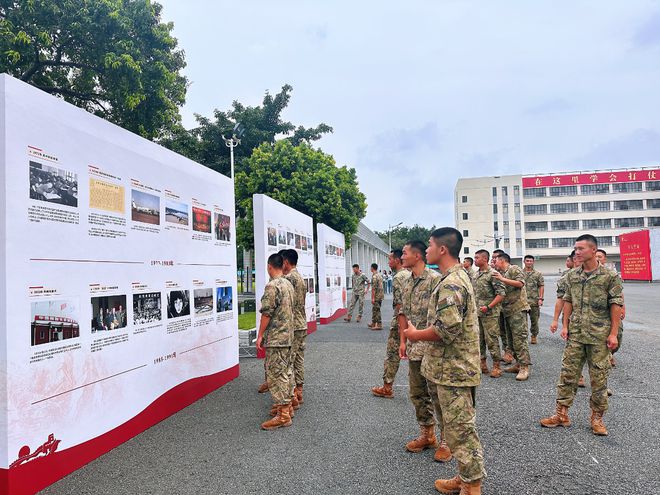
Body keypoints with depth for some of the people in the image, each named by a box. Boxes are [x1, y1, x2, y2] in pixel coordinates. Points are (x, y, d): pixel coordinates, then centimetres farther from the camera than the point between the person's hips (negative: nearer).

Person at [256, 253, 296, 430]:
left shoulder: (272, 286, -17)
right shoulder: (289, 284, 10)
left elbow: (266, 313, -19)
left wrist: (260, 335, -12)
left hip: (275, 338, -9)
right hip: (288, 336, 9)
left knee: (275, 374, -4)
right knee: (284, 371, 17)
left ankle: (283, 415, -2)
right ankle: (287, 405, 26)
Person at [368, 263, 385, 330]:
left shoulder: (374, 276, -17)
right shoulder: (380, 275, 13)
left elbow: (374, 288, -21)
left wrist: (373, 298, -19)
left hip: (377, 296, -9)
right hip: (381, 295, 9)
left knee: (377, 310, -4)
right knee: (374, 309, 18)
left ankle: (379, 325, -2)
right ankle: (373, 323, 26)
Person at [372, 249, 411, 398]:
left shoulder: (398, 277, -16)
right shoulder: (411, 274, 10)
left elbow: (400, 303, -21)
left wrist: (400, 324, -18)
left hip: (400, 320, -8)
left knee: (393, 354, 2)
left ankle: (387, 388, 10)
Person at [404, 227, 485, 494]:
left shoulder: (451, 284, -21)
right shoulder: (458, 277, 13)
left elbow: (446, 330, -27)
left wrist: (414, 335, -12)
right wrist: (419, 334, 15)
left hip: (454, 370, -10)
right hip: (453, 367, 10)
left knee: (459, 429, 2)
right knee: (459, 427, 19)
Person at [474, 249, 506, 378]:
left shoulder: (492, 274, -11)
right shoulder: (476, 275, 12)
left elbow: (501, 293, -16)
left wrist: (488, 306, -19)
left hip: (490, 314, -8)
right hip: (477, 313, 8)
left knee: (492, 340, -4)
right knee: (479, 340, 12)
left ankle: (496, 366, 6)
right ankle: (483, 365, 22)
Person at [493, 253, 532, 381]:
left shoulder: (514, 269, -3)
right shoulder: (501, 273, 21)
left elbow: (520, 283, -18)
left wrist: (502, 279, -19)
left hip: (518, 309, -9)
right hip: (507, 310, 9)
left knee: (519, 338, -12)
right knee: (511, 338, 11)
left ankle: (524, 367, -11)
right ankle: (518, 364, 19)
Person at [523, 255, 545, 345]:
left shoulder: (538, 274, 5)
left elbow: (541, 286, 2)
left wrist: (540, 298, -8)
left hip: (534, 301, 0)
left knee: (534, 320, 6)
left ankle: (534, 336, 19)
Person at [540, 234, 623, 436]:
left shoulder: (610, 276, -6)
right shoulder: (572, 275, 6)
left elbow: (616, 305, -6)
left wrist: (613, 333, -10)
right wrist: (565, 325, 6)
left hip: (599, 336, -4)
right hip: (575, 334, 4)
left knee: (599, 378, 6)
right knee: (567, 373, 6)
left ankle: (597, 417, 21)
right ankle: (561, 414, 15)